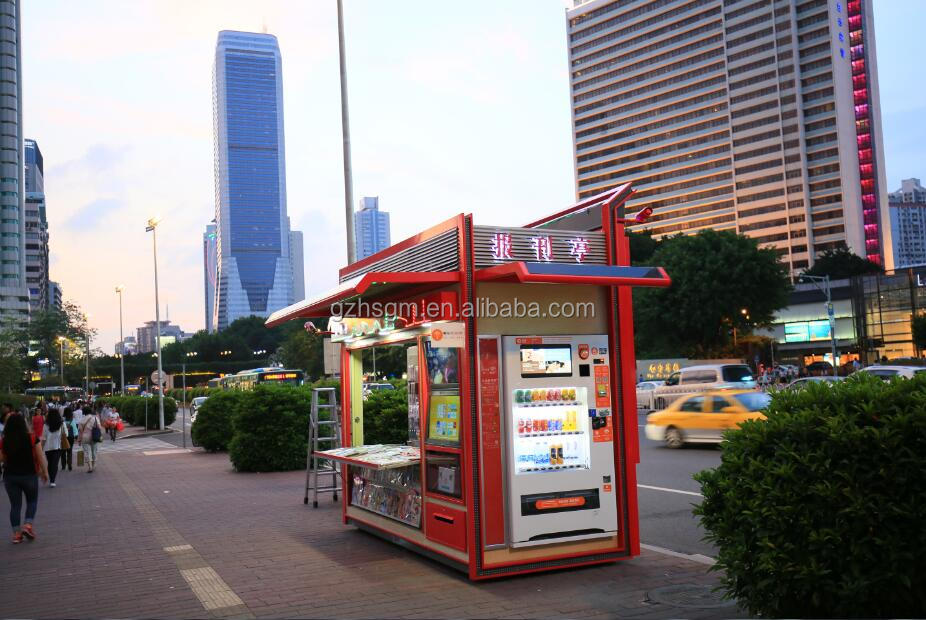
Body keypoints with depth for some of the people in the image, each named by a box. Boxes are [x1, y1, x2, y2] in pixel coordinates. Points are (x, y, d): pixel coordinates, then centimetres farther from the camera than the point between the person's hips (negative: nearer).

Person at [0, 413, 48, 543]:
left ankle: (16, 533, 9)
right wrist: (45, 472, 4)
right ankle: (28, 525, 0)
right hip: (29, 475, -2)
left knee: (15, 505, 10)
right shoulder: (32, 439, -11)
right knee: (32, 501, 17)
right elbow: (40, 457, -8)